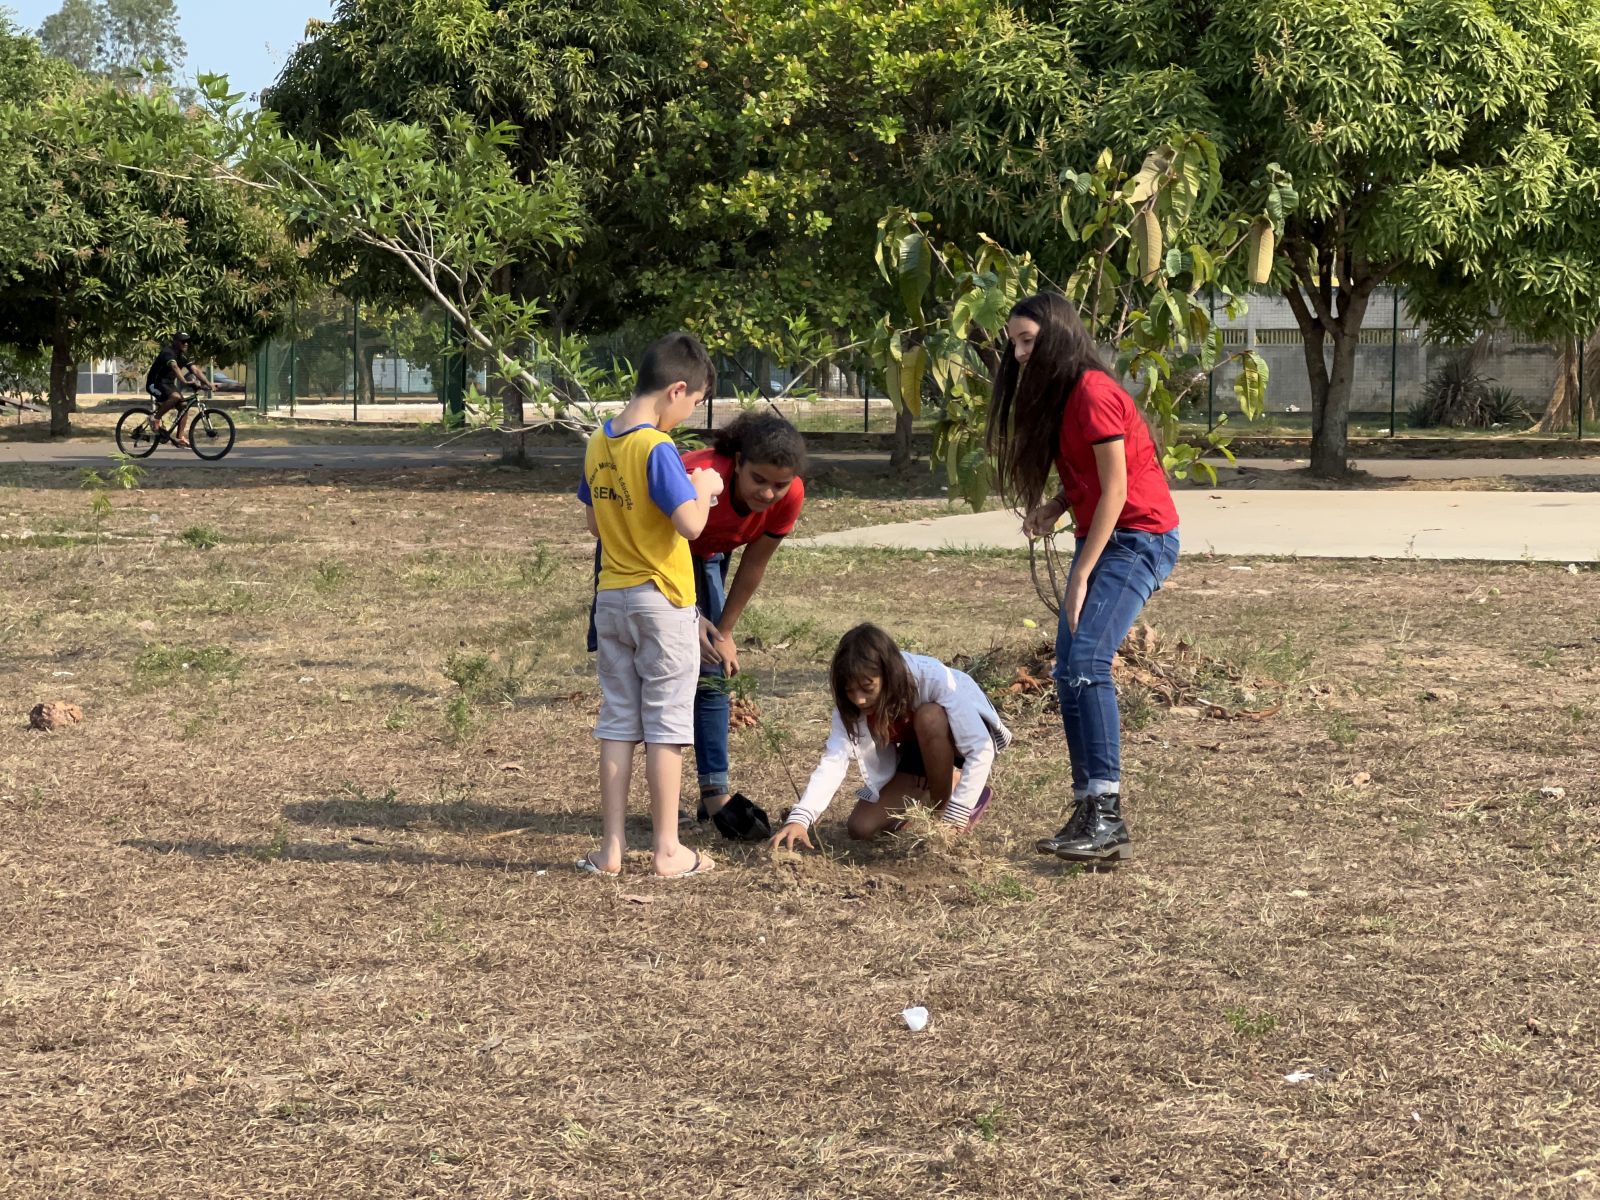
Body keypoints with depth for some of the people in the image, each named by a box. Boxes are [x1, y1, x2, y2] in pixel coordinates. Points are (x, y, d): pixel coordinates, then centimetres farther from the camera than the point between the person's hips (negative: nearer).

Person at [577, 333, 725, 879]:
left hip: (611, 599, 6)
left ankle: (611, 847, 12)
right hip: (662, 601, -6)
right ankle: (668, 849, 7)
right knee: (666, 726, 2)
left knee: (617, 724, 11)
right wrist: (703, 489, -7)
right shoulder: (657, 449, -19)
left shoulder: (598, 443, 4)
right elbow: (691, 524, -27)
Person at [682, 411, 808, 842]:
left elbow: (754, 565, -9)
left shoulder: (789, 497, -24)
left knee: (712, 673, 0)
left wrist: (723, 632, -4)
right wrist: (692, 619, -33)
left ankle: (715, 795, 0)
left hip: (705, 556, 5)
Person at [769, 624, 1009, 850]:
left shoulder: (934, 680, -36)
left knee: (928, 717, -37)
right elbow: (834, 758, -31)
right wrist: (799, 819, -46)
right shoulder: (851, 700, -23)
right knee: (861, 828, -10)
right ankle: (948, 783, 11)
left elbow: (981, 750, -37)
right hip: (921, 751, 5)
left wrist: (955, 819, -41)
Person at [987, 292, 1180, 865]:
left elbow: (1115, 488, -18)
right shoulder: (1056, 396, 13)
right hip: (1102, 537, 10)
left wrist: (1081, 575, -18)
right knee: (1070, 671, 3)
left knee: (1085, 662, -22)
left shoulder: (1092, 393, -16)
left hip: (1139, 538, -10)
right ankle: (1090, 814, 3)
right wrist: (1053, 507, -5)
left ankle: (1107, 816, -25)